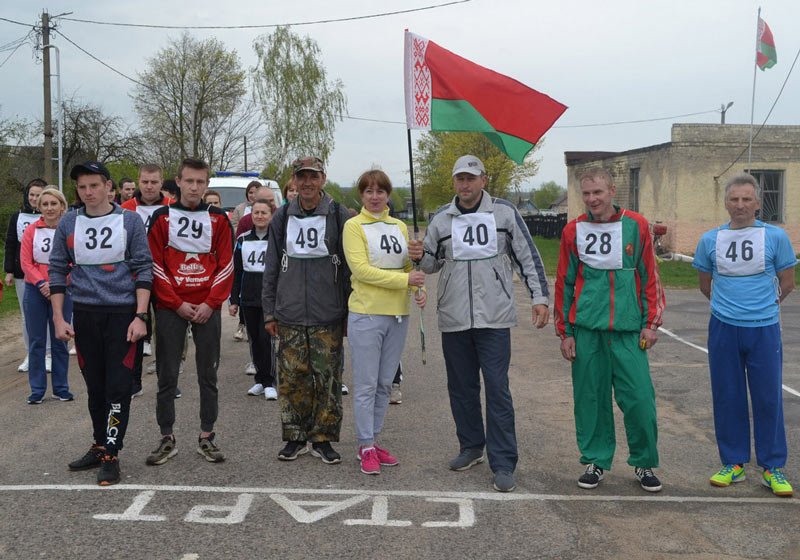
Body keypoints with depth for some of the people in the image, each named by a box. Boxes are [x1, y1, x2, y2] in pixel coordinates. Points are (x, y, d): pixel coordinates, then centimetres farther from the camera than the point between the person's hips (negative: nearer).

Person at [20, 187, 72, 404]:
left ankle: (61, 388, 18)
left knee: (60, 340, 6)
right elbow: (25, 262, -2)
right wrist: (41, 284, -14)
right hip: (35, 291, 1)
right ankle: (37, 389, 15)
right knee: (37, 341, 6)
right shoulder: (31, 231, 0)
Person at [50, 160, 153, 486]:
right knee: (94, 386, 11)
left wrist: (140, 316, -10)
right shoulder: (68, 224, 6)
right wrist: (59, 318, 2)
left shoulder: (129, 221, -1)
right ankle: (100, 446, 25)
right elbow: (57, 271, 9)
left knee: (118, 387, -4)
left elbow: (144, 269, -3)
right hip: (84, 315, 3)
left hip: (123, 313, -3)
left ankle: (111, 455, 3)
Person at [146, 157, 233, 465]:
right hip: (170, 308, -1)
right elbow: (155, 265, -1)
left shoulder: (218, 219, 5)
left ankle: (206, 437, 17)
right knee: (167, 375, 3)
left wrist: (210, 303, -9)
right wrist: (177, 303, -9)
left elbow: (226, 265, 2)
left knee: (208, 374, 6)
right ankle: (167, 439, 15)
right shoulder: (162, 218, 2)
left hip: (207, 308, 1)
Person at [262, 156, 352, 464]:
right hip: (289, 315, 2)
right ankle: (295, 437, 18)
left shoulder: (338, 215, 1)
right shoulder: (282, 218, 8)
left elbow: (349, 266, 3)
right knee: (292, 377, 5)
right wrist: (270, 311, 8)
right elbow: (271, 267, 12)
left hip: (328, 316, -2)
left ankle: (322, 438, 15)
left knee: (327, 378, 2)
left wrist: (349, 312, 0)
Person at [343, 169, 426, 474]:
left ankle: (373, 440, 24)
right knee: (366, 385, 0)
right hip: (366, 314, -5)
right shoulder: (354, 226, -3)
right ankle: (366, 448, 9)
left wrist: (419, 289, -6)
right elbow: (360, 269, -14)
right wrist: (405, 280, -18)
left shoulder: (400, 227, 13)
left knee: (385, 383, 12)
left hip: (397, 314, 5)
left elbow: (410, 265, 15)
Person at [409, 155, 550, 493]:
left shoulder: (504, 212, 2)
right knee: (461, 387, 12)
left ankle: (503, 464, 2)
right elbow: (433, 263, 17)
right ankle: (471, 447, 30)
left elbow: (528, 257, 5)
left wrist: (539, 297, -2)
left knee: (497, 388, -5)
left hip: (494, 317, -3)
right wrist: (420, 257, -6)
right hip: (453, 318, 3)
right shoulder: (441, 218, 7)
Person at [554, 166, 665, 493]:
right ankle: (595, 462, 21)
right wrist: (564, 331, 6)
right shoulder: (574, 231, 5)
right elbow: (564, 282, 9)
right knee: (590, 397, 6)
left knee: (639, 398, -1)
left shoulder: (636, 226, 3)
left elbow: (649, 276, 8)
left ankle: (644, 464, 18)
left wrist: (651, 322, 3)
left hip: (627, 330, -1)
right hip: (586, 328, 1)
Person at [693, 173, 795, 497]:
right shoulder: (710, 239, 3)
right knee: (727, 398, 7)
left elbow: (787, 283, 8)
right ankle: (733, 463, 20)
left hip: (764, 329, -1)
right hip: (723, 328, 2)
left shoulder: (775, 237, -2)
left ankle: (772, 468, 16)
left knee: (768, 398, 2)